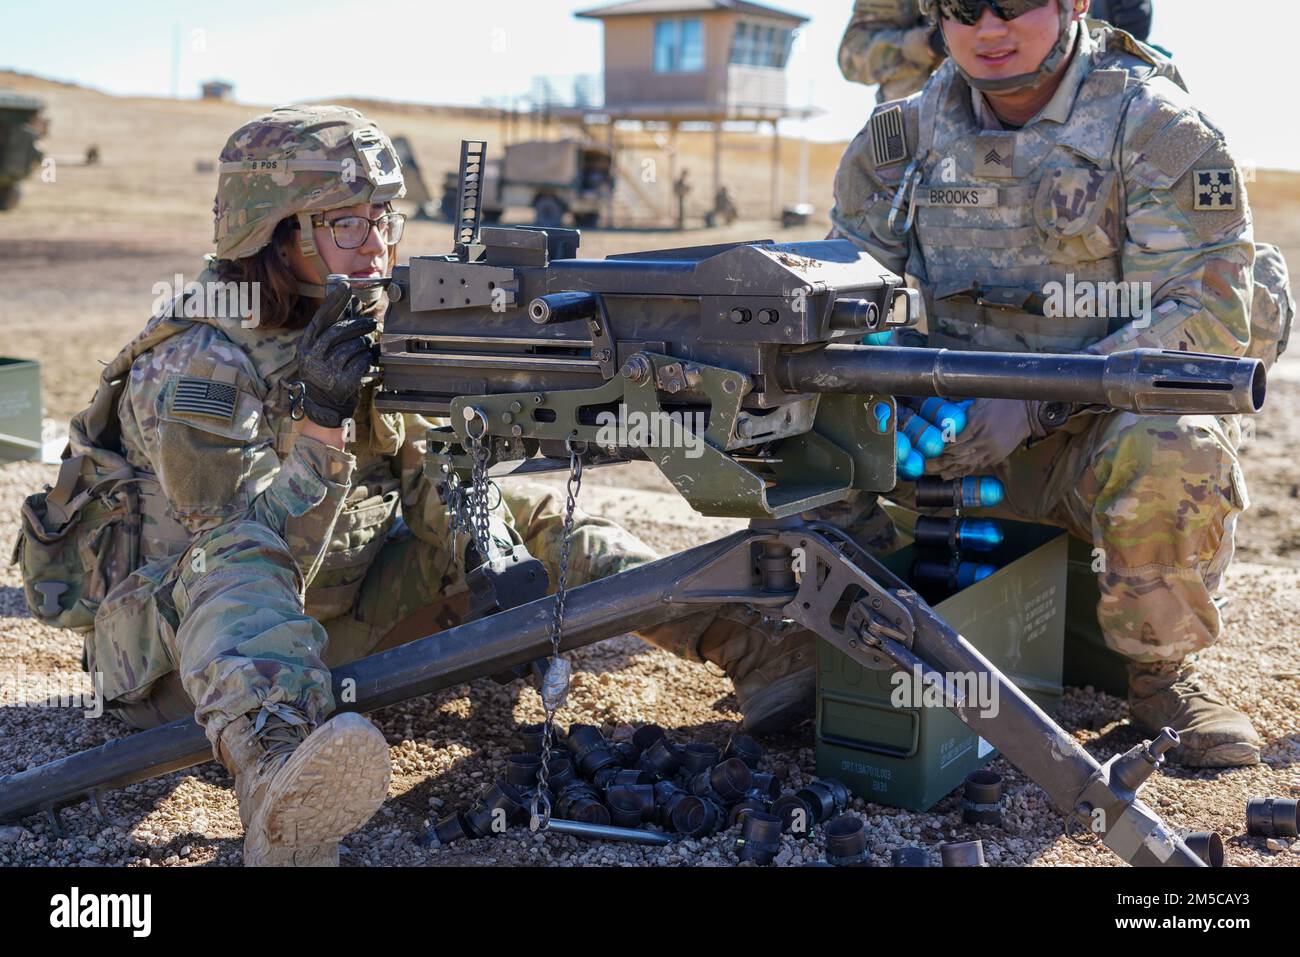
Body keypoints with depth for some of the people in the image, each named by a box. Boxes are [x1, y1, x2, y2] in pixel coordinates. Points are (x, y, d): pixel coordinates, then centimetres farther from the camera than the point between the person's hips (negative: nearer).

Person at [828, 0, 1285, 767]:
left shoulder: (1156, 128, -10)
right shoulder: (909, 132, 3)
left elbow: (1208, 315, -17)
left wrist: (1037, 402, -29)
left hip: (1115, 417, -3)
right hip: (960, 426, 4)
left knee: (1167, 451, -37)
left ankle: (1160, 671, -8)